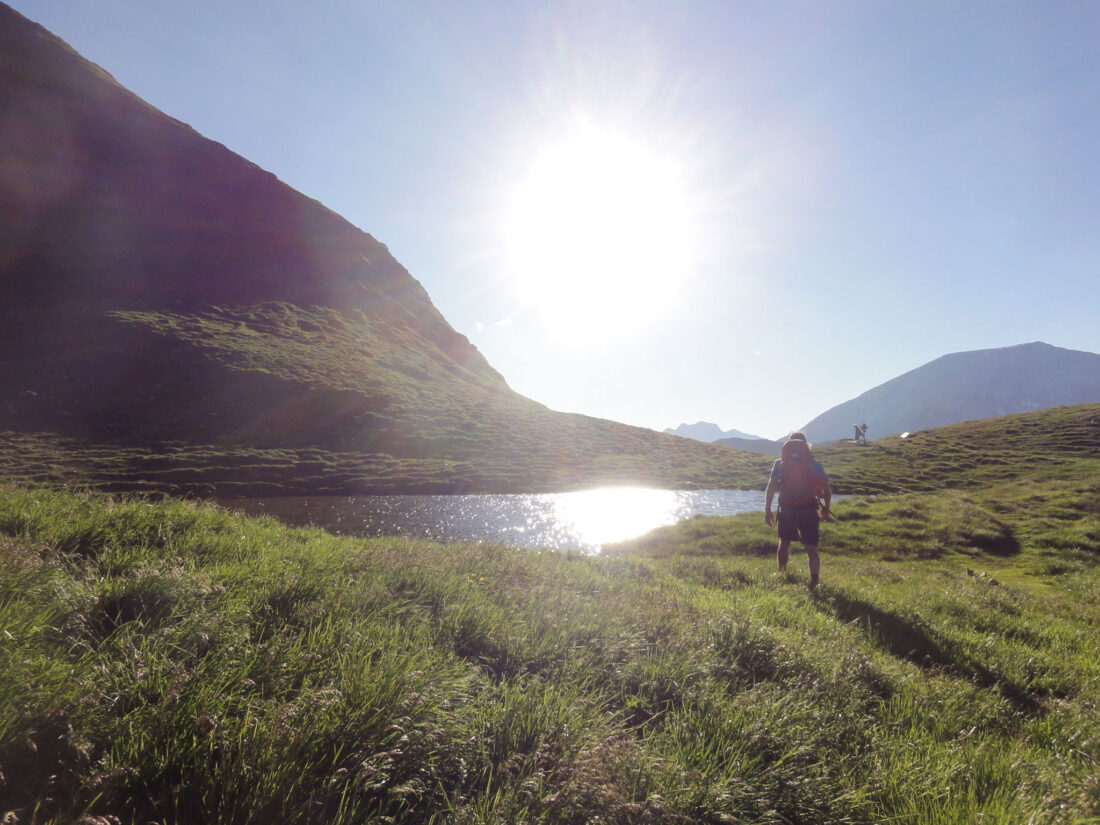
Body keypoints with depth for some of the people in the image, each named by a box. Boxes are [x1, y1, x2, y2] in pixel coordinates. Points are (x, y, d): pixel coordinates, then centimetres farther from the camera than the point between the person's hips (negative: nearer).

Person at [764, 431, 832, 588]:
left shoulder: (780, 463, 5)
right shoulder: (814, 465, 5)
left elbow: (770, 488, 0)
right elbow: (827, 491, 5)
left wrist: (767, 510, 4)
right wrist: (826, 510, 18)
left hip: (786, 510, 1)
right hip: (808, 511, -1)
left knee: (784, 544, 22)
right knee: (811, 549, 1)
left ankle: (781, 574, 34)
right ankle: (814, 581, -12)